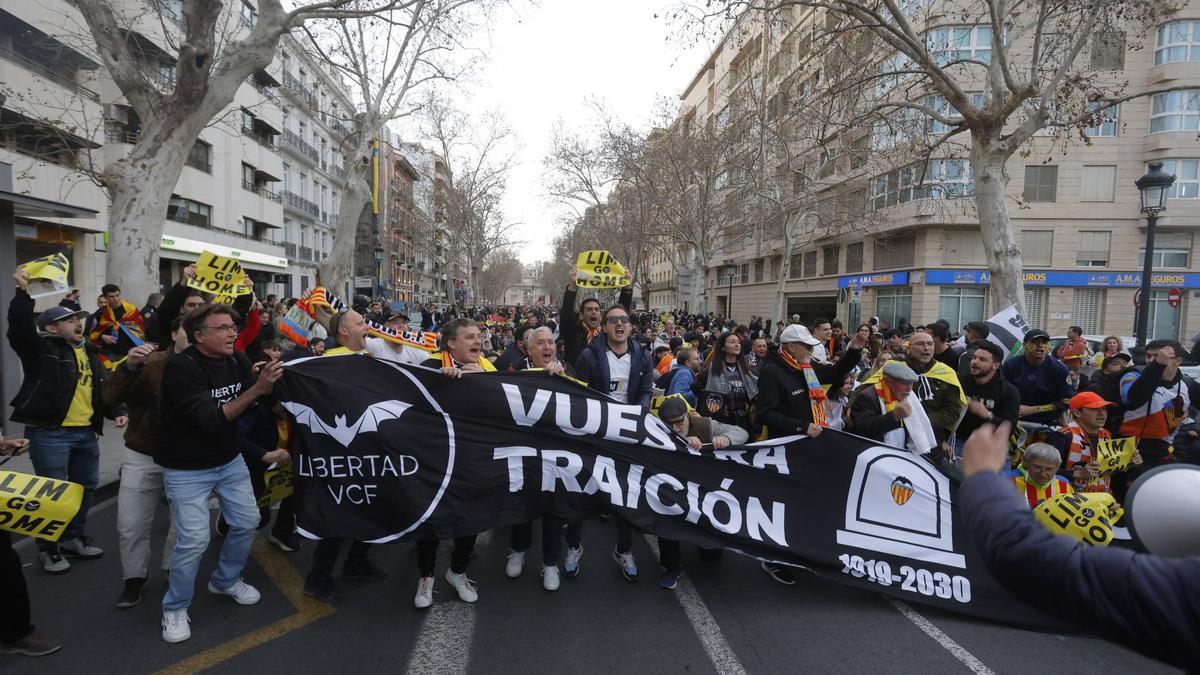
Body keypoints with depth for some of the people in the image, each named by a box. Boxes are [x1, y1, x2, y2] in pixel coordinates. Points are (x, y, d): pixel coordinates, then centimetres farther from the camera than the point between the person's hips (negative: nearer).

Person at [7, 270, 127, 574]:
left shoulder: (89, 353, 15)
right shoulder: (41, 349, -4)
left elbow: (105, 386, 20)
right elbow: (20, 330, -24)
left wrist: (117, 411, 8)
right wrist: (23, 293, -31)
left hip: (86, 433, 7)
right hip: (49, 433, -7)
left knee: (86, 487, 16)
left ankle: (74, 537, 33)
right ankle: (48, 548, 16)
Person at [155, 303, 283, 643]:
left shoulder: (237, 360, -5)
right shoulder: (180, 367, -24)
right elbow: (210, 420, -32)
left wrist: (269, 379, -17)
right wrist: (255, 389, -40)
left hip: (230, 461, 6)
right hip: (186, 468, -6)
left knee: (247, 521, 10)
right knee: (194, 539, -9)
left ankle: (225, 580, 36)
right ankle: (175, 608, 16)